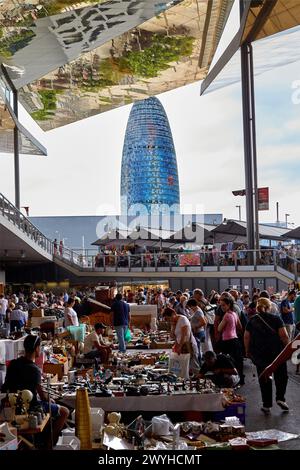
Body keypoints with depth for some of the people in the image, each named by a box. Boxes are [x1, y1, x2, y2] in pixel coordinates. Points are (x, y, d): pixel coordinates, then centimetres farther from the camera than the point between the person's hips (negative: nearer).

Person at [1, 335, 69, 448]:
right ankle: (50, 443, 6)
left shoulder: (13, 363, -2)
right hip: (30, 406, -9)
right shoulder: (34, 369, -25)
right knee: (64, 412, 2)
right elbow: (42, 395, -24)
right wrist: (50, 400, -3)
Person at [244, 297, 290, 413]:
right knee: (281, 375, 14)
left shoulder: (252, 321, 5)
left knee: (264, 378, 9)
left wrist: (247, 351, 12)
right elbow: (284, 336, -10)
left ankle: (267, 405, 11)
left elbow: (246, 337, 2)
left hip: (258, 354, 2)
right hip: (276, 352, -2)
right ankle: (280, 398, 1)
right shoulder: (276, 319, -3)